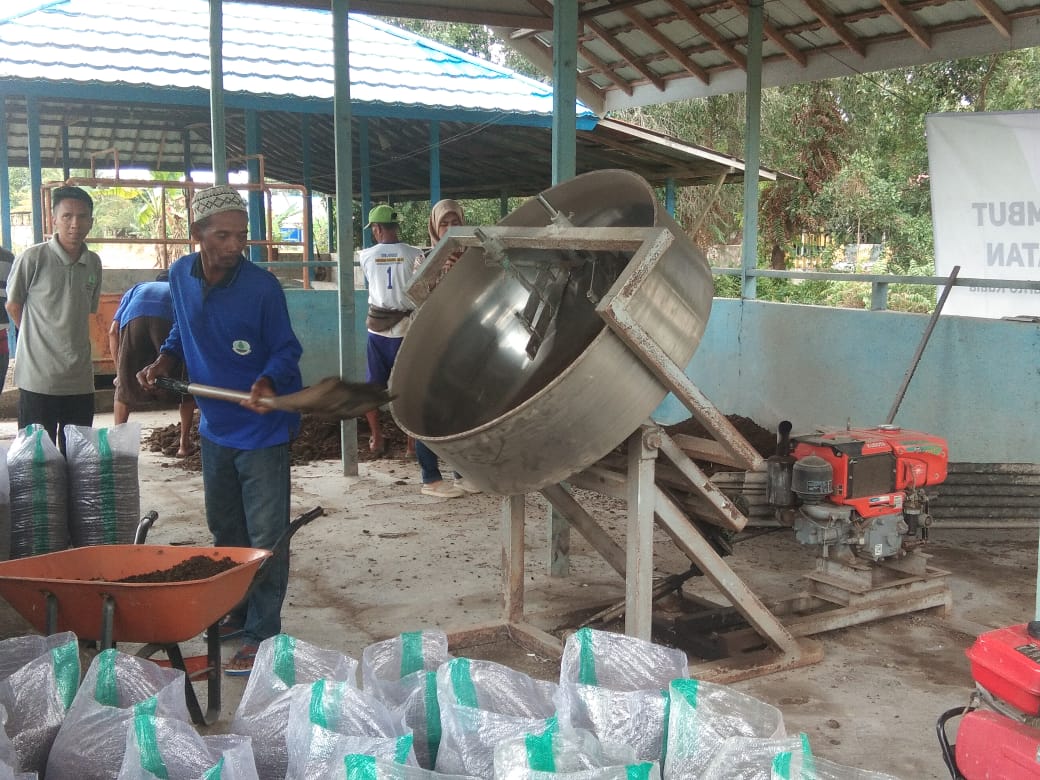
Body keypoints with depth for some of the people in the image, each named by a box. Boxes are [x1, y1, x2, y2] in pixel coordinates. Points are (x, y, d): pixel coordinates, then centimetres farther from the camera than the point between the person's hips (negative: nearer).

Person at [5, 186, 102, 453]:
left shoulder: (94, 263, 6)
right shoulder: (33, 258, -8)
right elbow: (13, 305, 3)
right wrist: (39, 339, 10)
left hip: (80, 380, 4)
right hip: (38, 380, -4)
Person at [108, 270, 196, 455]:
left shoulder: (136, 289, 41)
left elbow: (113, 331, 26)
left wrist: (120, 370, 33)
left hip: (135, 319, 1)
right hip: (170, 322, 0)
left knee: (125, 388, 18)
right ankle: (185, 444, 21)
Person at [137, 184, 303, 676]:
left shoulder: (262, 287, -18)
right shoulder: (180, 276, -2)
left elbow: (285, 349, -11)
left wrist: (268, 383, -30)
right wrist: (164, 361, -2)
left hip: (263, 429, -6)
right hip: (215, 427, 6)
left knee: (265, 537, -2)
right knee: (225, 530, 19)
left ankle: (260, 635, 6)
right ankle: (236, 612, 35)